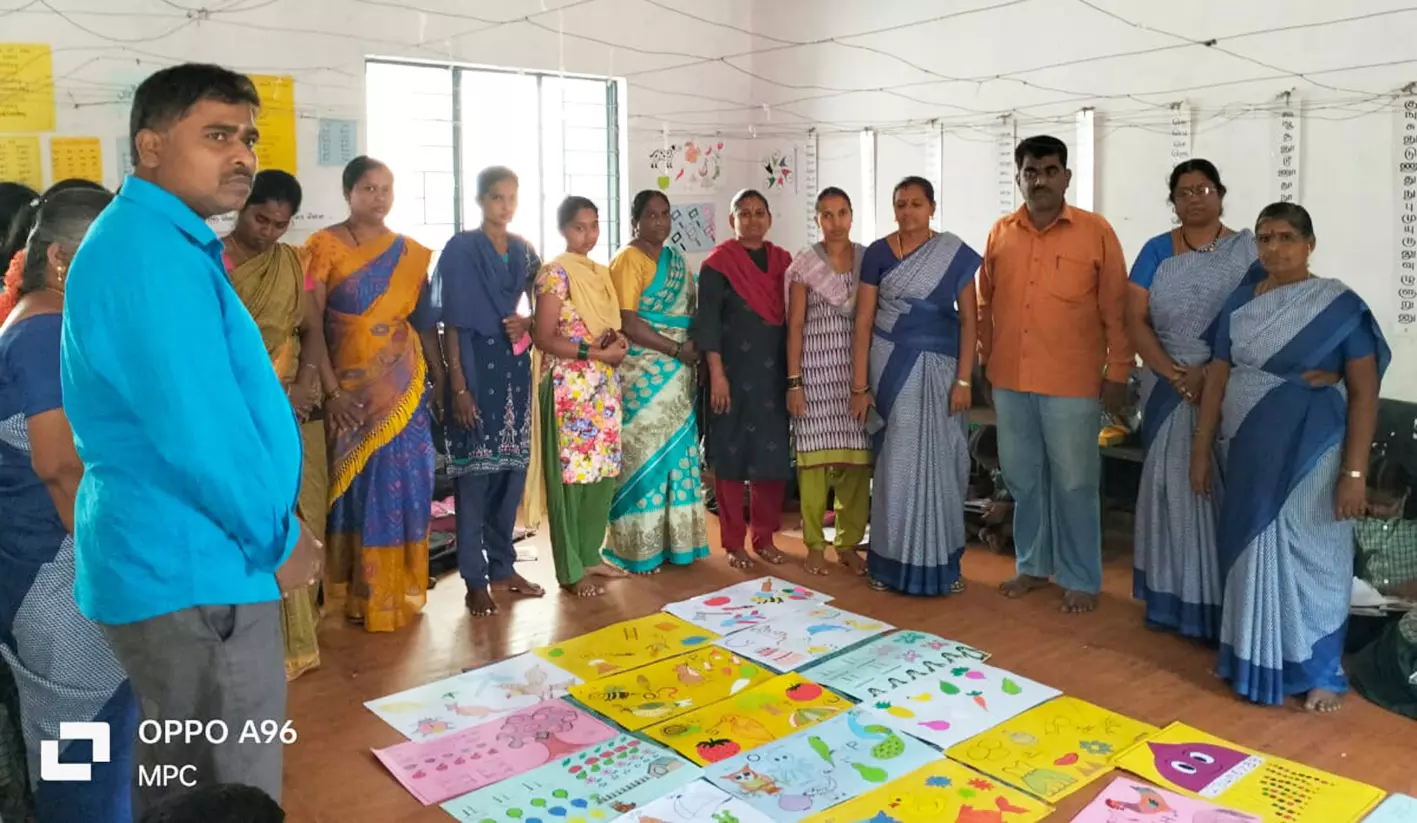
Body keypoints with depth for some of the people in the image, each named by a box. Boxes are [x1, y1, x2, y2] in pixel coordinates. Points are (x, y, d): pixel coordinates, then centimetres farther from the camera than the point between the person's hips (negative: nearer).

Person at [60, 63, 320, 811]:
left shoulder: (161, 244, 14)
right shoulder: (151, 254, -20)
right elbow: (198, 434, -26)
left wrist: (273, 530, 15)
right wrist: (279, 541, -11)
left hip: (174, 560, 11)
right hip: (192, 572, -11)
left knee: (182, 789, 25)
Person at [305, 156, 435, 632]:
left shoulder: (411, 253, 9)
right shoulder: (325, 246, -3)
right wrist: (329, 390, -13)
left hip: (402, 386, 3)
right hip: (349, 386, -3)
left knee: (402, 480, 4)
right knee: (358, 481, 2)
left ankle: (398, 589, 18)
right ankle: (361, 593, 14)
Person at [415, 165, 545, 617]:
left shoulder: (524, 251, 11)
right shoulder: (460, 249, -6)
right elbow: (452, 323, -10)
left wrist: (526, 323, -5)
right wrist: (456, 385, -15)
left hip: (515, 367, 6)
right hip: (475, 366, -6)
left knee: (513, 468, 10)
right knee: (475, 471, -1)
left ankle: (503, 566, 22)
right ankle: (475, 580, 7)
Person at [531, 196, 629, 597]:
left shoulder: (601, 273, 14)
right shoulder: (555, 273, -9)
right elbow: (544, 338, -14)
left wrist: (619, 343, 0)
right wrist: (595, 352, -19)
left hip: (604, 386, 8)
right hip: (568, 386, -8)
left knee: (603, 472, 11)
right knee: (571, 474, -2)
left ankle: (591, 555, 23)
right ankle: (571, 570, 7)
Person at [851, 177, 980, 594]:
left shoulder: (956, 254, 1)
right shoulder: (878, 253, 0)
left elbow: (968, 320, 0)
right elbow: (864, 320, -1)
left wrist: (963, 380, -8)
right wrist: (860, 386, -5)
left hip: (939, 368, 0)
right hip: (892, 366, 0)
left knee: (939, 461, 4)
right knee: (896, 461, 3)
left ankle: (941, 562, 16)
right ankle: (891, 561, 13)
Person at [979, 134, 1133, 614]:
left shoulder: (1096, 231, -4)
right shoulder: (1000, 233, 7)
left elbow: (1116, 310, -3)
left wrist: (1118, 372, -4)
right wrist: (984, 360, 12)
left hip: (1072, 383, -4)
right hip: (1010, 380, 4)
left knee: (1074, 483, 4)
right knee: (1022, 479, 14)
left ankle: (1081, 579, 18)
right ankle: (1033, 565, 30)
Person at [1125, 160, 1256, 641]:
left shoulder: (1248, 249, 3)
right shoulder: (1155, 252, 6)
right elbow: (1135, 319, -1)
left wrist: (1211, 373, -16)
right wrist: (1175, 374, -13)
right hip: (1167, 386, 2)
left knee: (1223, 486, -1)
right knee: (1172, 484, 6)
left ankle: (1222, 602, 9)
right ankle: (1172, 596, 16)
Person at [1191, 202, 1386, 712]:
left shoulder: (1340, 306, -7)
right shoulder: (1240, 303, 5)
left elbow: (1364, 393, -8)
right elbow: (1217, 379, 7)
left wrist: (1354, 472, -13)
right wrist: (1201, 450, 6)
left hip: (1310, 454, -4)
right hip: (1248, 452, 4)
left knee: (1310, 557, 5)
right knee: (1250, 555, 12)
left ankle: (1320, 672, 22)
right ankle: (1250, 659, 27)